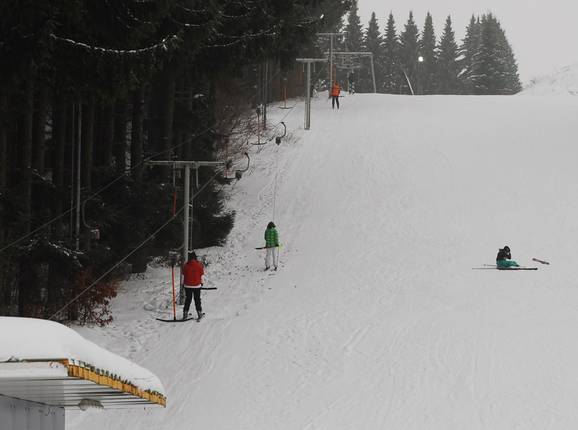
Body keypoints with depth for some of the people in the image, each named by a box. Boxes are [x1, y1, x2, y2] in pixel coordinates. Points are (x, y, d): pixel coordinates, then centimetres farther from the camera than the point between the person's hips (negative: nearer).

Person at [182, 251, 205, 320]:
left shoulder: (186, 265, -6)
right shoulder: (199, 264, -6)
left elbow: (183, 275, 1)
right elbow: (202, 275, 2)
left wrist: (183, 283, 12)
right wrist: (201, 282, 15)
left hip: (187, 285, 0)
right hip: (197, 285, 0)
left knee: (188, 300, 9)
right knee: (197, 300, 9)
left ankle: (185, 312, 6)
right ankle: (199, 313, 7)